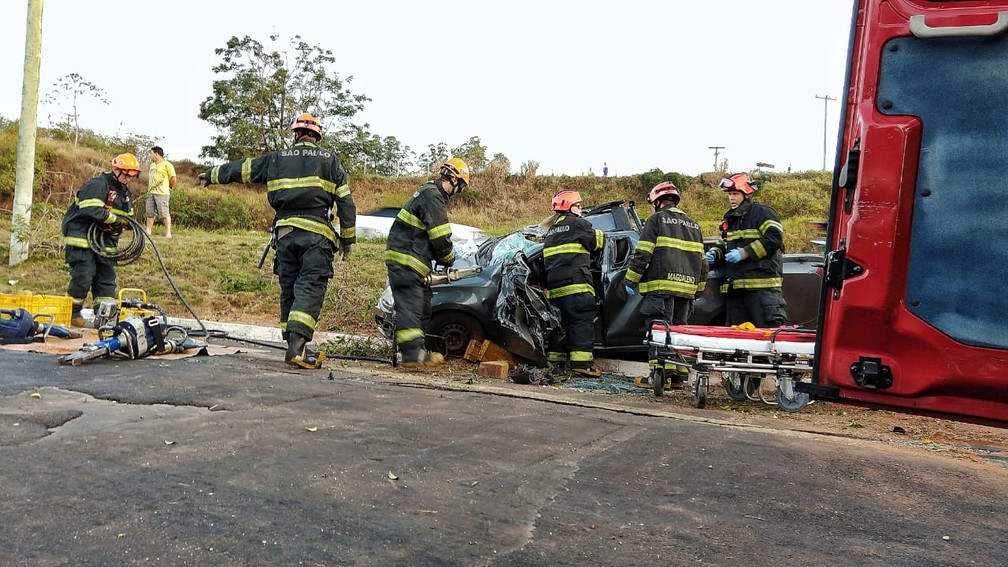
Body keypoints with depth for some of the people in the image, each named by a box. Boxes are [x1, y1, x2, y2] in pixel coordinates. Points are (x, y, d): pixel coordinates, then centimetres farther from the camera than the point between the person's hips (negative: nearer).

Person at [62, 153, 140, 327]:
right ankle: (72, 313, 6)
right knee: (84, 275, -11)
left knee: (107, 274, 6)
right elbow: (91, 210, -27)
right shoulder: (98, 185, -14)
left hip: (104, 239, 9)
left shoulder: (126, 192, 15)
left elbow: (127, 217, 17)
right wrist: (117, 219, -21)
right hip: (81, 234, -9)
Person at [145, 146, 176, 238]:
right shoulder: (152, 165, 19)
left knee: (165, 214, -8)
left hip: (161, 193, -8)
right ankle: (148, 231, 17)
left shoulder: (167, 165, -6)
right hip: (151, 193, 8)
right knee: (150, 213, 10)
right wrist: (149, 189, 21)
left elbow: (173, 179, -5)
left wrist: (169, 187, 9)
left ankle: (168, 233, -6)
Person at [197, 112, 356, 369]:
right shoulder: (330, 160, 9)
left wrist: (212, 174, 44)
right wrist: (348, 239, 11)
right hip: (316, 235, -3)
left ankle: (295, 347, 12)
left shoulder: (276, 158, 16)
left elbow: (241, 169, 27)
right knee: (310, 289, -9)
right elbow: (346, 202, 6)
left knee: (289, 290, 11)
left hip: (285, 234, 3)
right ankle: (297, 345, -24)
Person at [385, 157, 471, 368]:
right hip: (405, 260, -11)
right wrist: (449, 260, -1)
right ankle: (412, 354, -13)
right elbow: (440, 237, -17)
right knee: (410, 305, -12)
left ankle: (415, 350, 18)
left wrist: (445, 258, 14)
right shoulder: (433, 196, -15)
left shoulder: (431, 192, 19)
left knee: (421, 306, 13)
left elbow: (434, 235, 22)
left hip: (412, 261, 11)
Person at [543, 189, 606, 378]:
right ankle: (581, 362, -12)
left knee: (560, 322, 11)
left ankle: (555, 362, 11)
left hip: (554, 285, 8)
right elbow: (597, 241, 4)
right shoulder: (577, 223, 0)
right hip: (576, 282, -8)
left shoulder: (551, 231, 23)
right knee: (582, 321, -7)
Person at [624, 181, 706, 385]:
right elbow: (702, 261, 23)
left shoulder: (656, 219, 0)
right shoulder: (693, 225, 22)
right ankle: (680, 375, 12)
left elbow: (642, 254, -8)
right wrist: (698, 289, 28)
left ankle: (661, 372, -12)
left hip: (661, 286, -6)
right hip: (687, 288, 7)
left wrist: (631, 280, -2)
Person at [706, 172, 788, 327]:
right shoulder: (729, 219, 24)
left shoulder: (762, 213, -2)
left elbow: (774, 238, -15)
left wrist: (746, 253, -20)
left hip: (762, 286, -8)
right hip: (735, 285, 8)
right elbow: (723, 245, 33)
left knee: (770, 328, -12)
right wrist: (714, 254, 10)